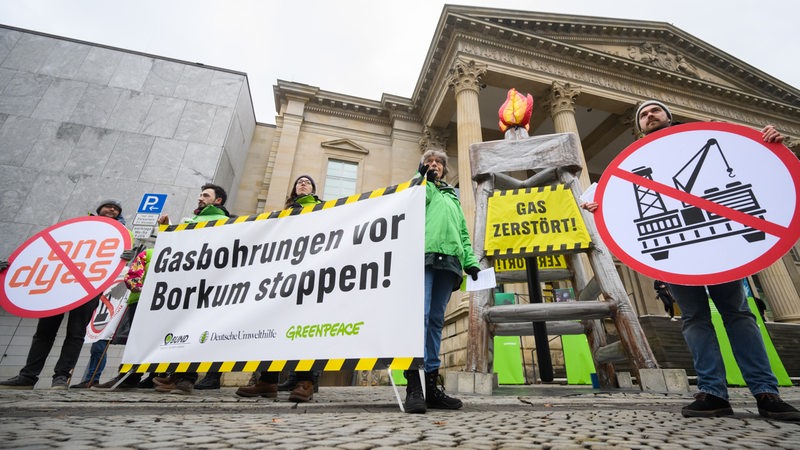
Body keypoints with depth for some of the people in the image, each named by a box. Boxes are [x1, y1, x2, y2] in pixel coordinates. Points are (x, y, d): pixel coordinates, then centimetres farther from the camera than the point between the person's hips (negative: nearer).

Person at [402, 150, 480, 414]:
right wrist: (424, 178, 2)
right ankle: (413, 385, -18)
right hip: (423, 255, -4)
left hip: (448, 260, 4)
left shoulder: (452, 197, 33)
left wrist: (471, 261, 12)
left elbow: (463, 232, 25)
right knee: (420, 314, -17)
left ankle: (431, 386, 4)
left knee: (436, 320, 2)